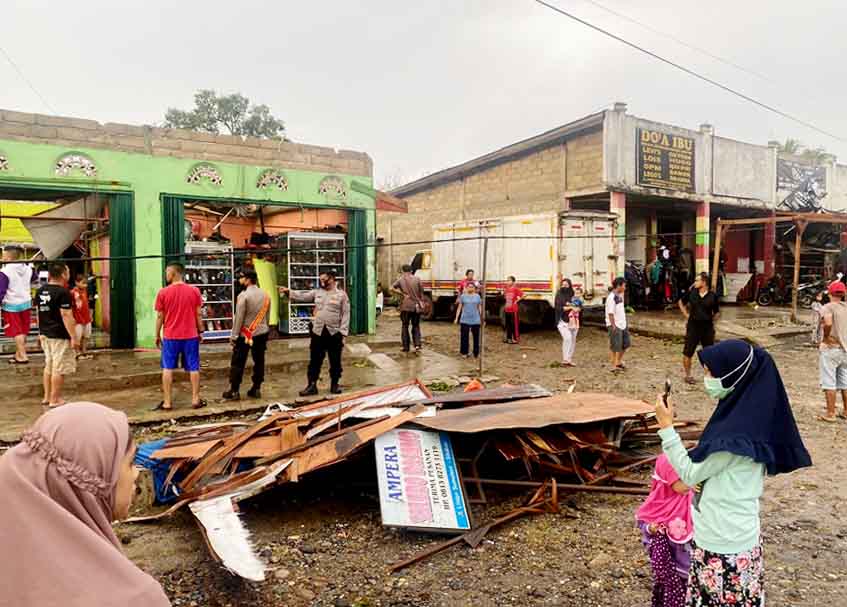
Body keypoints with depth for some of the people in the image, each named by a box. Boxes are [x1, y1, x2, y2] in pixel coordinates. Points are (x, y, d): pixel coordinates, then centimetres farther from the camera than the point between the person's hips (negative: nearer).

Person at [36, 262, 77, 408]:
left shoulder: (40, 291, 8)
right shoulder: (63, 292, -18)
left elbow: (39, 313, 15)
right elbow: (66, 316, -20)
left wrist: (41, 332, 25)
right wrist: (73, 337, -16)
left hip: (46, 335, 9)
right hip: (60, 336, -9)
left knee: (49, 366, 19)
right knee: (59, 368, 0)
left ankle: (47, 397, 27)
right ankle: (55, 400, 5)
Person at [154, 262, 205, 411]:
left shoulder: (163, 292, -5)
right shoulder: (194, 291, -2)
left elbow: (160, 316, -2)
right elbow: (198, 314, 0)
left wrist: (157, 335, 9)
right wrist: (200, 332, 10)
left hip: (170, 337, -1)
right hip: (191, 336, 1)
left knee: (167, 368, 9)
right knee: (193, 368, 8)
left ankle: (167, 402, 10)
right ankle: (196, 399, 10)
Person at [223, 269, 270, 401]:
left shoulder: (244, 295, -15)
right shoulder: (265, 295, 5)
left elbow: (239, 317, -15)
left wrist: (234, 335, -9)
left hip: (245, 334, -6)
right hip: (262, 333, 6)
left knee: (238, 363, 4)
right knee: (259, 361, 10)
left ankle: (234, 391, 8)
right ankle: (256, 389, 15)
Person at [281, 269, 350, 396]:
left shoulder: (341, 295, -2)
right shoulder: (317, 292, 10)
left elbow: (346, 315, -5)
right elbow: (302, 296, 3)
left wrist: (343, 333, -11)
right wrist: (288, 292, -12)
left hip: (334, 333, -3)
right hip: (318, 332, 3)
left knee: (335, 361, 9)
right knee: (315, 361, 6)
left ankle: (335, 384, 23)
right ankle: (312, 385, 14)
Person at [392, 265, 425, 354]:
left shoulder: (401, 279, 0)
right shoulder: (417, 279, 2)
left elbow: (392, 288, -12)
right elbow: (421, 292, 2)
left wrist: (403, 294, -7)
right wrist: (421, 302, 12)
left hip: (405, 306, -1)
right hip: (416, 306, 1)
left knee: (405, 326, 10)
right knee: (416, 326, 11)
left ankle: (406, 347, 12)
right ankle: (417, 345, -5)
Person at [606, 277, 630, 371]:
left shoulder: (620, 295, 11)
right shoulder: (611, 297, -18)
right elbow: (610, 313, -20)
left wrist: (624, 322, 16)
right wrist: (613, 326, -21)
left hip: (622, 324, 9)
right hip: (615, 325, -9)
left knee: (626, 343, 15)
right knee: (615, 347, 0)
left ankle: (619, 362, 30)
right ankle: (614, 366, 10)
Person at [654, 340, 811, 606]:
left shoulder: (734, 434, -28)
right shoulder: (750, 415, 0)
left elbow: (689, 473, -18)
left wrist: (666, 426, -18)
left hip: (724, 542, -8)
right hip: (735, 533, 8)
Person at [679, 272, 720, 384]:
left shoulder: (712, 296, -5)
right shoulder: (691, 293, -3)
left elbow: (717, 313, 7)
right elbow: (681, 302, 13)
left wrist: (712, 320, -5)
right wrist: (686, 315, 6)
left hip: (707, 327, 0)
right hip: (693, 326, 0)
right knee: (687, 352, 1)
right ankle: (688, 375, 15)